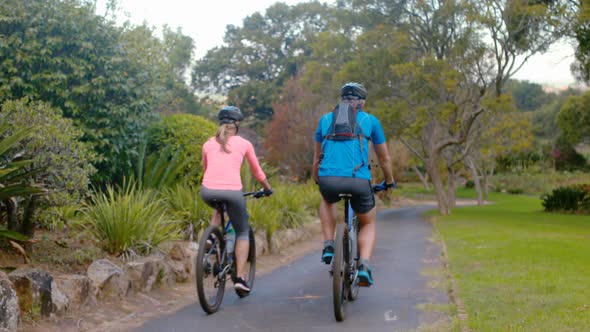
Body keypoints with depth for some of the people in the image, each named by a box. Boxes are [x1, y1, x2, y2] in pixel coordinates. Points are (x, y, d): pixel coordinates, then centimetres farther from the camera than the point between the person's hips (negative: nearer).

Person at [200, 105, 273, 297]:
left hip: (208, 191, 2)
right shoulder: (244, 143, 15)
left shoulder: (208, 144, 19)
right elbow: (257, 172, 24)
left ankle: (212, 236, 15)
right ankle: (240, 278, 8)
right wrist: (267, 188, 42)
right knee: (243, 233, 19)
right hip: (232, 191, -2)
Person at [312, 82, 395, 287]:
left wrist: (316, 179, 44)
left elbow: (317, 156, 29)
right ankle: (364, 265, 1)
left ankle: (328, 245, 20)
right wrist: (389, 181, 40)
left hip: (328, 179, 2)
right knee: (368, 224, 23)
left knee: (328, 201, 38)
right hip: (358, 181, -1)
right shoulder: (370, 120, 15)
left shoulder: (326, 119, 21)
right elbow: (384, 158, 24)